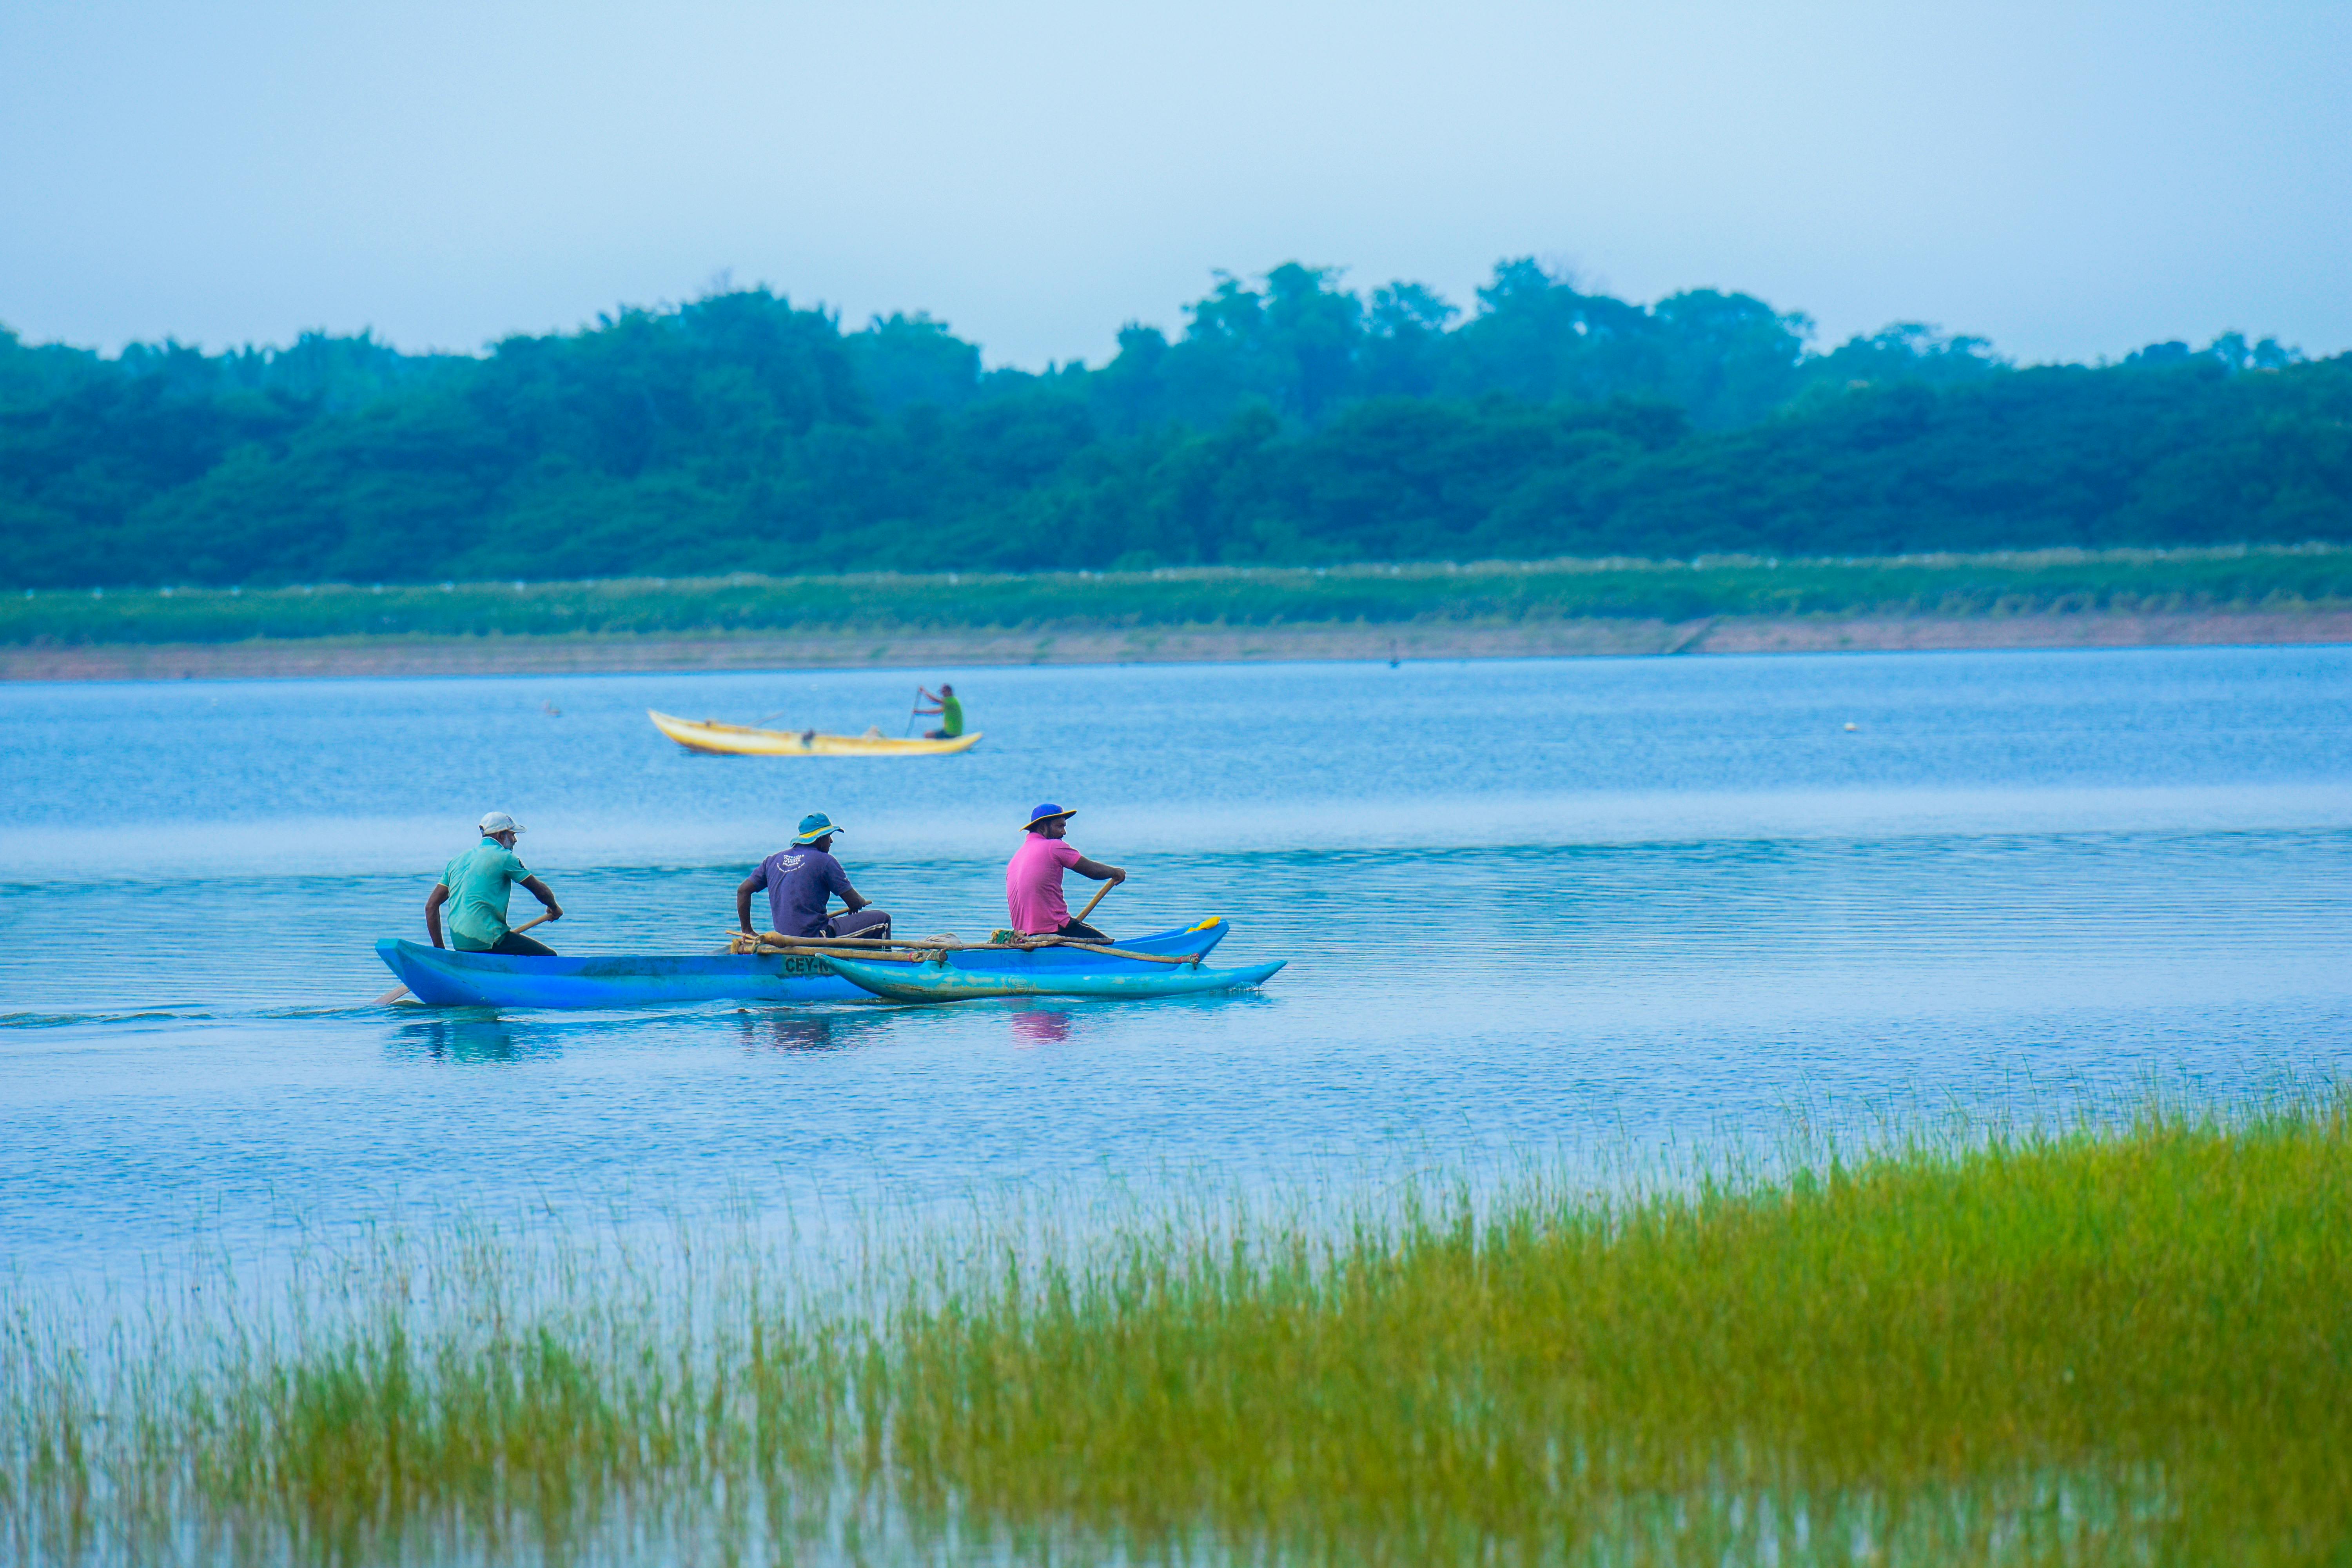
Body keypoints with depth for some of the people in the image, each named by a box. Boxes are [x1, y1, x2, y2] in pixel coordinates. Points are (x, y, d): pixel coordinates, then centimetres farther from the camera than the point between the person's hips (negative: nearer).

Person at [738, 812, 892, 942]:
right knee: (882, 920, -1)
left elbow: (743, 890, 13)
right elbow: (854, 903, -6)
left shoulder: (774, 860, 11)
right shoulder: (824, 861, -9)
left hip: (786, 937, 8)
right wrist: (861, 902, 18)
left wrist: (747, 931, 19)